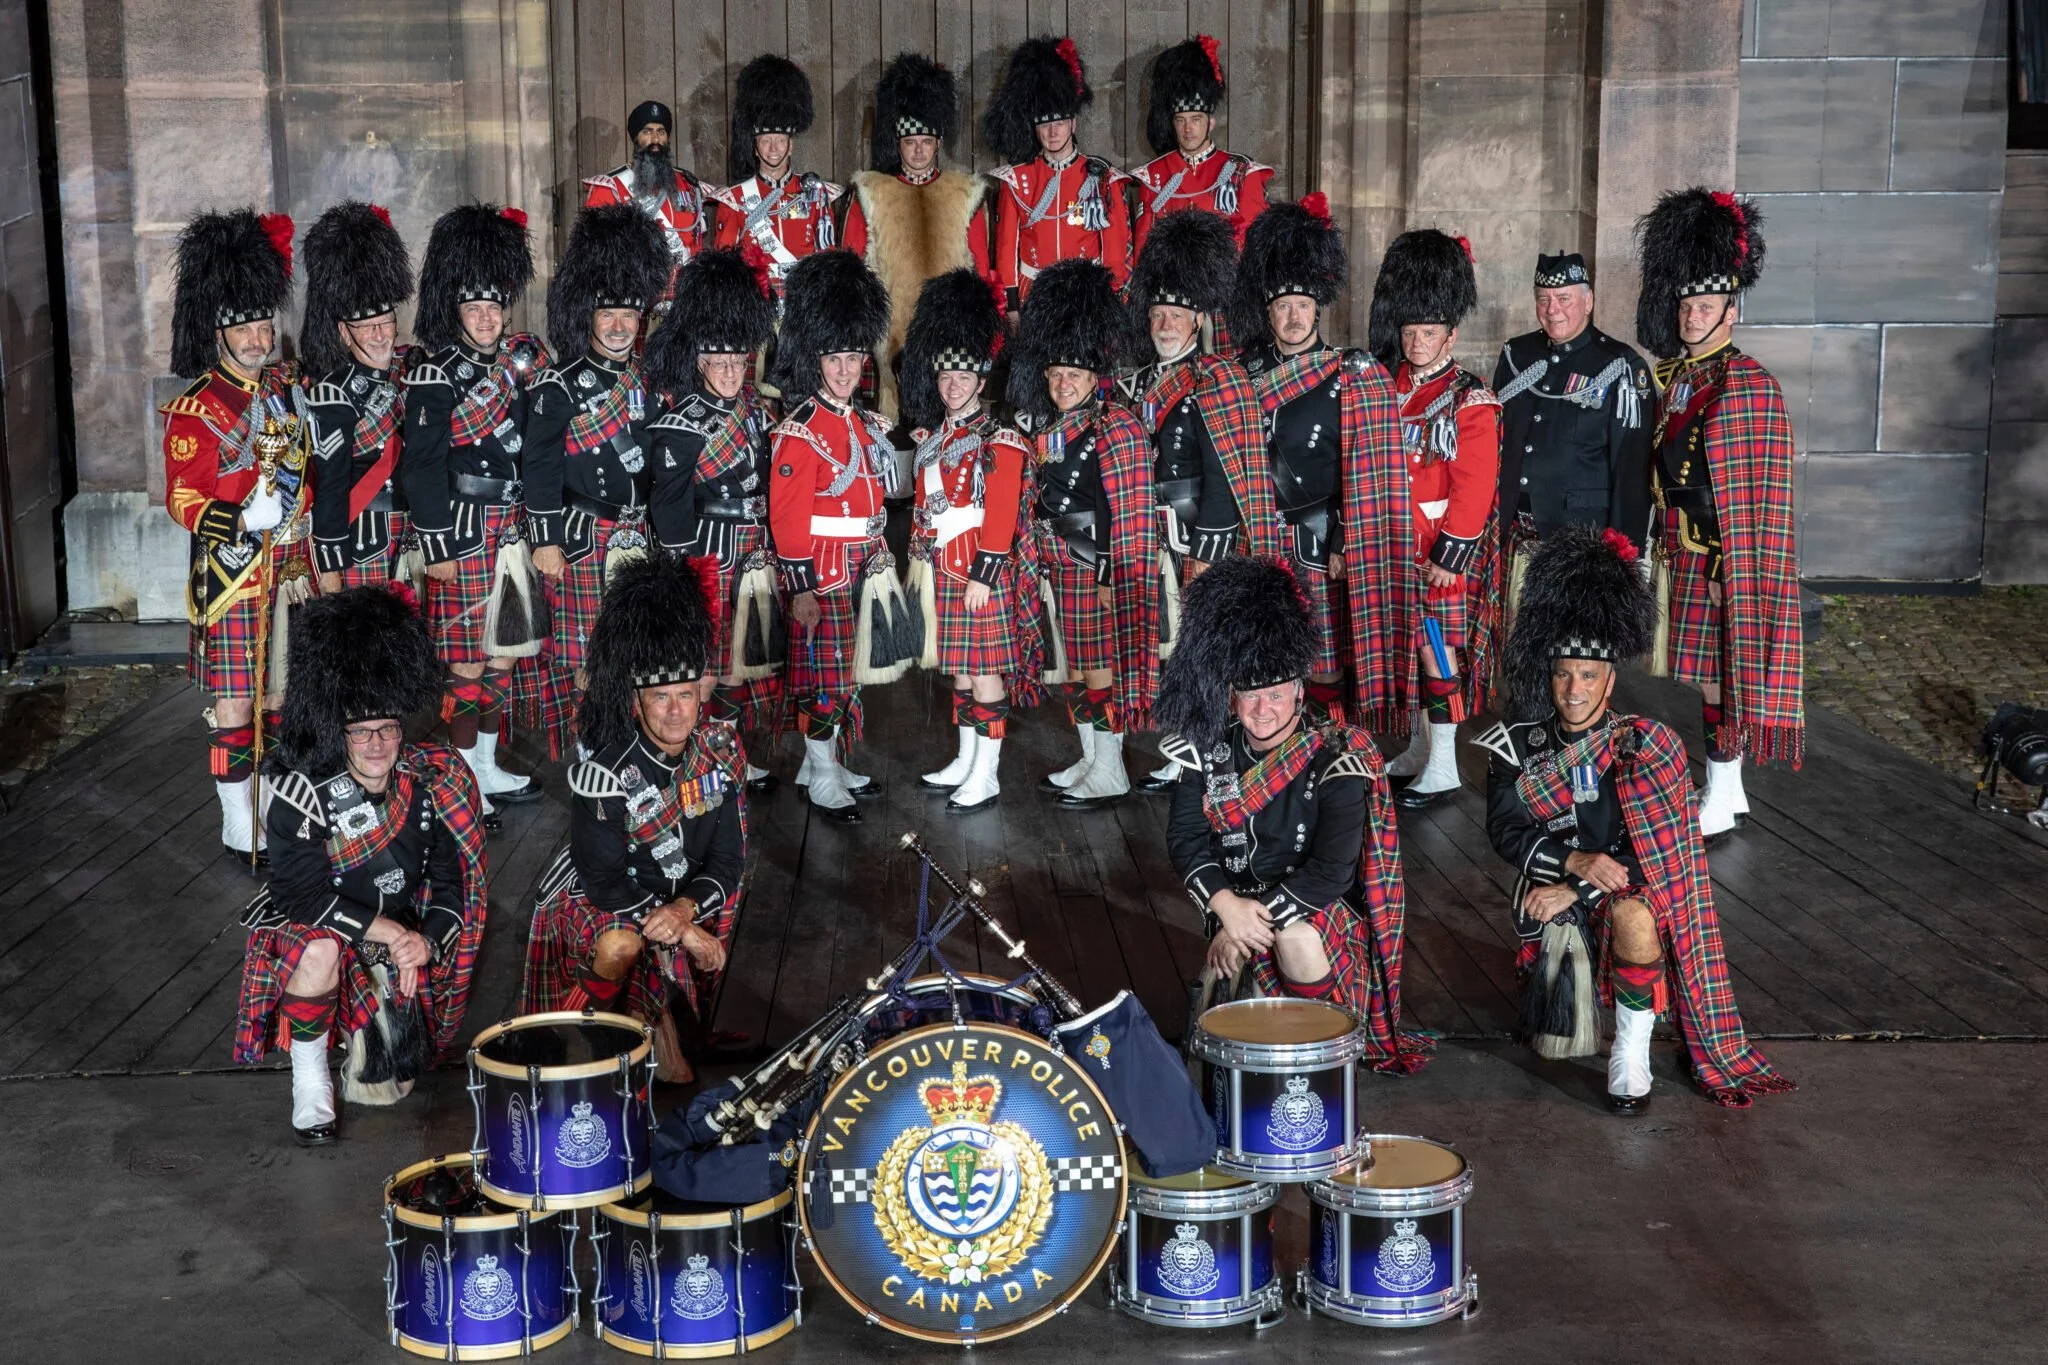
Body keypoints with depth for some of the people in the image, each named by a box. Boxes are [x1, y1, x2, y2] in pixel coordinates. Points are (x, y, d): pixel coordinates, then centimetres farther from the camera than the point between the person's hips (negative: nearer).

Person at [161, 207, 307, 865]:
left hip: (292, 569, 6)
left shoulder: (289, 388, 8)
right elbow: (183, 499, -13)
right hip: (232, 579, -5)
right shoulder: (193, 409, -10)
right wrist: (241, 520, -30)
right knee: (235, 707, -1)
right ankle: (240, 829, 8)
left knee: (285, 695, 13)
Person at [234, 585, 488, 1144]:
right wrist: (392, 934, -26)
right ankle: (309, 1076, -16)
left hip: (401, 946, 3)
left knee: (384, 1088, -9)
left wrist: (424, 940, -20)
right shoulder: (302, 794, -17)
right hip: (310, 929, -3)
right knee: (320, 951, -40)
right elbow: (305, 896, -22)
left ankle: (371, 1026, 26)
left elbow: (450, 879, -1)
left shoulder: (428, 783, -7)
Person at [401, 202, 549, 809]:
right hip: (464, 530, -7)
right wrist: (437, 547, -15)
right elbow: (421, 466, -12)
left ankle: (488, 766, 24)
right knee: (469, 660, -3)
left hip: (514, 526, 7)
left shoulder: (519, 360, 10)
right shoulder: (433, 375, -10)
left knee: (507, 650, 12)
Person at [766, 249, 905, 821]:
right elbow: (787, 517, -16)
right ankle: (823, 781, 7)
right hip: (821, 570, -8)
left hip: (863, 567, 8)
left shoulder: (864, 423, 12)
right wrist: (800, 589, -19)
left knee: (849, 672, 13)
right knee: (823, 677, -2)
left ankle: (824, 761, 24)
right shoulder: (800, 430, -14)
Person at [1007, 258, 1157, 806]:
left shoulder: (1117, 431, -14)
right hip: (1059, 572, 8)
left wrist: (1114, 580, -18)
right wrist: (1040, 566, 15)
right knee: (1073, 666, 15)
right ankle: (1091, 759, 27)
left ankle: (1110, 773, 8)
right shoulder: (1043, 430, 10)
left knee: (1100, 666, -1)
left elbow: (1133, 518, -17)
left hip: (1098, 575, -8)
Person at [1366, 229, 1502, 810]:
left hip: (1443, 550, -6)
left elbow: (1474, 486, -14)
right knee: (1404, 647, 14)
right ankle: (1417, 745, 27)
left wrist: (1451, 556, -17)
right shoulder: (1387, 387, 9)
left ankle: (1442, 768, 1)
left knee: (1439, 650, -4)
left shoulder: (1471, 401, -10)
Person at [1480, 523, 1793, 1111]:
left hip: (1629, 889, -2)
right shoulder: (1517, 747, -5)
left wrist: (1579, 889, -23)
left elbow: (1665, 849, -16)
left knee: (1633, 915, -39)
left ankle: (1631, 1056, -21)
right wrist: (1575, 860, -26)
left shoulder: (1648, 746, -12)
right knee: (1560, 1045, -4)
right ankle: (1565, 956, 31)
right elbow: (1505, 831, -9)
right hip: (1551, 893, 2)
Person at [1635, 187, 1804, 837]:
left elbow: (1760, 494, -15)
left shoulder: (1749, 384, -13)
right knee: (1686, 669, 12)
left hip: (1722, 557, -7)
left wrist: (1726, 566, -17)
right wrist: (1660, 549, 15)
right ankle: (1724, 784, 25)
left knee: (1716, 673, -2)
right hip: (1678, 552, 7)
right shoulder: (1672, 376, 10)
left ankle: (1721, 802, 7)